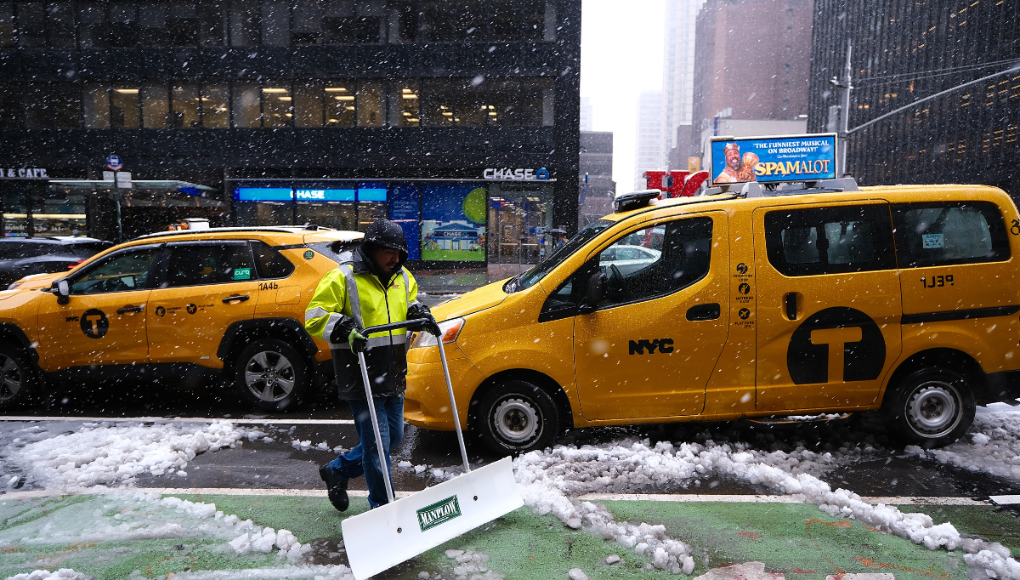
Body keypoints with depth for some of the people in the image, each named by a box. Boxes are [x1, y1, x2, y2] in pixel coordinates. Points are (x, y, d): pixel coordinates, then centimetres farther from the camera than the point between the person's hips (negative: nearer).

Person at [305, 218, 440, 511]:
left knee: (393, 437, 17)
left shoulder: (403, 278, 12)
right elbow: (315, 318, -11)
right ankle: (382, 508, 14)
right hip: (361, 377, -8)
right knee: (376, 443, -3)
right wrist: (344, 329, -28)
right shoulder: (342, 278, -9)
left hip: (394, 376, 8)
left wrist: (420, 314, 4)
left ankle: (336, 471, 37)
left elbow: (410, 305, 27)